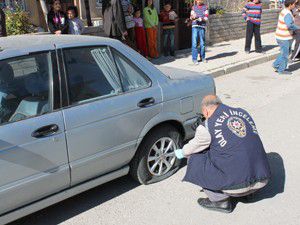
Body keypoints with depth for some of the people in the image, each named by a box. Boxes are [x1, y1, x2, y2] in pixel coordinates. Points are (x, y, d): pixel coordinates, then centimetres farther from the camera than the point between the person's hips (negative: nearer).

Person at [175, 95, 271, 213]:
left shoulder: (208, 126, -8)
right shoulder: (243, 112, 9)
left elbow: (193, 147, 10)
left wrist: (181, 153, 33)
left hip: (238, 185, -7)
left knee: (195, 159, 8)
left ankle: (221, 201, 9)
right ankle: (248, 191, 25)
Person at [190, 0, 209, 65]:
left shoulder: (205, 7, 7)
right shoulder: (194, 7, 12)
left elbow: (206, 17, 0)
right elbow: (191, 17, 9)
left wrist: (202, 19, -20)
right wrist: (193, 17, -14)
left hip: (202, 27, 0)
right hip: (195, 26, 0)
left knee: (202, 43, 5)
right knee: (194, 43, -6)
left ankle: (203, 57, 20)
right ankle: (194, 59, -2)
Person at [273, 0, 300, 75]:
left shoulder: (284, 11, 9)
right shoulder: (287, 14, -22)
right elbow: (290, 26, -36)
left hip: (280, 36, 9)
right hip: (284, 38, -9)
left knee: (286, 52, 21)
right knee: (285, 54, 4)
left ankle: (276, 65, 24)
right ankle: (281, 70, 16)